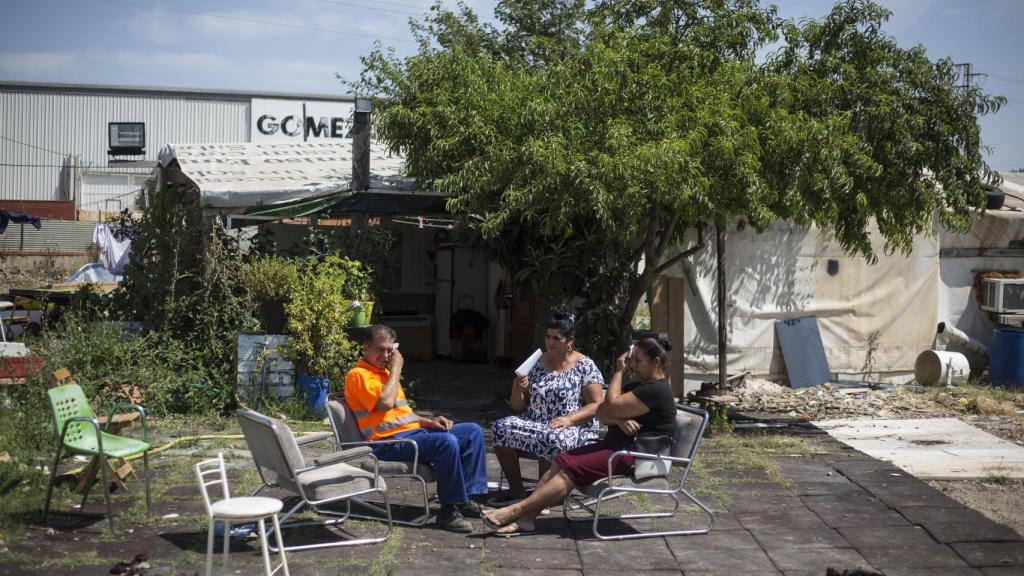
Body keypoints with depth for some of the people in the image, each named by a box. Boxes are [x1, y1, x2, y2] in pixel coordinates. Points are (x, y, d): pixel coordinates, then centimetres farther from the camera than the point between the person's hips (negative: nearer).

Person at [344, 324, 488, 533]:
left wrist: (429, 422, 11)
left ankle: (466, 496, -1)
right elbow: (385, 403, -22)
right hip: (390, 442, -10)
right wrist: (396, 369, -9)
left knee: (472, 431, 1)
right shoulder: (358, 375, -6)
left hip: (415, 431, 10)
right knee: (447, 442, -32)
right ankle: (448, 510, -23)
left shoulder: (385, 373, 24)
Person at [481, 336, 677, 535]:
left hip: (633, 455, -10)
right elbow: (601, 413, 9)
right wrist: (620, 420, -14)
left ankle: (516, 510, -25)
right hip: (615, 445, 10)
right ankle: (526, 518, -18)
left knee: (572, 470, -22)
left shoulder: (657, 390, -14)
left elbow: (611, 407, -19)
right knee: (560, 462, -7)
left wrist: (619, 372, -6)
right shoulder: (639, 385, 18)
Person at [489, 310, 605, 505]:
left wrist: (569, 419, -19)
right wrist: (517, 389, -7)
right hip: (533, 423, 5)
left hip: (571, 428, -5)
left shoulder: (585, 366, 1)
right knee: (501, 428, -22)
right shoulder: (535, 363, 13)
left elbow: (597, 405, -6)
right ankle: (516, 490, -10)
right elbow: (518, 406, 15)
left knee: (551, 439, -38)